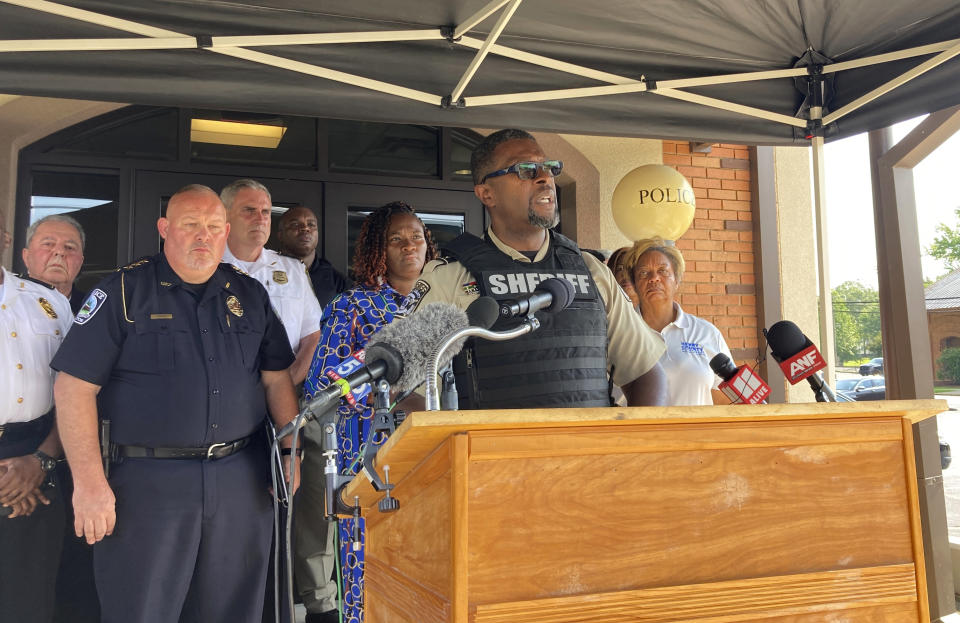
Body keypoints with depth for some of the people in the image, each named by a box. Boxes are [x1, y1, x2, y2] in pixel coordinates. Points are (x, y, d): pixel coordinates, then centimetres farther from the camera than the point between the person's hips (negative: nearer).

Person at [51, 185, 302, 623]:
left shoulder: (250, 295, 9)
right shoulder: (124, 291, -4)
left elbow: (276, 377, 14)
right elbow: (74, 386, -8)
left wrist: (291, 450, 4)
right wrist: (89, 482, -13)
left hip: (242, 477, 4)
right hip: (148, 480, -3)